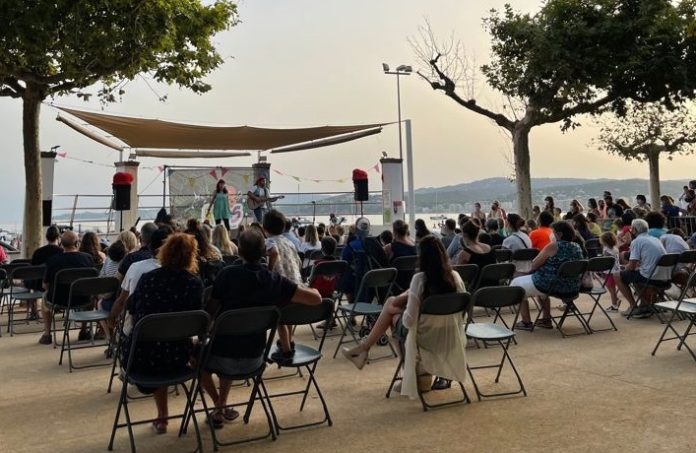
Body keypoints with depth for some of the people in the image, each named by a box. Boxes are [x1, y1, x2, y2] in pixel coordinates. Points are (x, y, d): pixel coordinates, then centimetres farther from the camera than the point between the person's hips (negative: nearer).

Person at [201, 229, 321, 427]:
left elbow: (210, 311, -8)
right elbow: (316, 298, -13)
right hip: (254, 360, 3)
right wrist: (308, 289, 10)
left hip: (223, 359, -3)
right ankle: (222, 406, 39)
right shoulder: (275, 280, -10)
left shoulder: (228, 274, -14)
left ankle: (219, 408, 19)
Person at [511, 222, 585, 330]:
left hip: (551, 286, -8)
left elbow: (534, 265, -12)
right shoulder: (577, 247, 5)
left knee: (516, 284, 13)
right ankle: (546, 320, 34)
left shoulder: (553, 246, -17)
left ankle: (526, 323, 14)